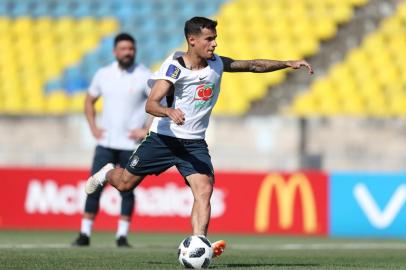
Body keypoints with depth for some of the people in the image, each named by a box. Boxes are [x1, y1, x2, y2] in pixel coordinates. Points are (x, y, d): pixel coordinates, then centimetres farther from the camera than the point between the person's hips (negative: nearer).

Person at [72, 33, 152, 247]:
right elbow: (89, 101, 19)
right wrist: (93, 128, 7)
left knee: (127, 190, 0)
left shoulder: (144, 76, -6)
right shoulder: (103, 75, 5)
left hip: (131, 144, -3)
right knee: (94, 187, -3)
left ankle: (122, 236, 8)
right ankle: (84, 234, 2)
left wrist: (147, 130, -11)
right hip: (105, 142, 3)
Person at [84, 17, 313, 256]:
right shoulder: (174, 66, -18)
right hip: (163, 138, -3)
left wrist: (288, 64, -3)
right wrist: (169, 111, -46)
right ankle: (107, 174, 45)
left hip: (194, 143, 3)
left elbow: (253, 66, 6)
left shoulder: (217, 64, -1)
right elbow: (150, 104, -25)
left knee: (204, 190, -19)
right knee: (125, 183, 9)